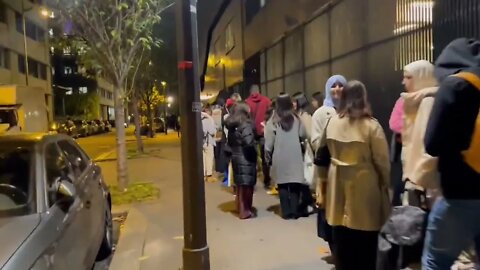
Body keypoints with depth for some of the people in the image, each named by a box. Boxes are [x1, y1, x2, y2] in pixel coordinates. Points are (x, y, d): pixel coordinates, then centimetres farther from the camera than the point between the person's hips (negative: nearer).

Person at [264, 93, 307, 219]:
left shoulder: (273, 121, -4)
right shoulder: (296, 119, 0)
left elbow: (269, 142, -5)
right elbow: (304, 135, 5)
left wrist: (267, 155, 6)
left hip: (280, 158, -1)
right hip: (295, 156, 1)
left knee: (282, 184, 6)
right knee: (295, 184, 8)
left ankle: (287, 212, 9)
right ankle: (294, 211, 10)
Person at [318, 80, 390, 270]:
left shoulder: (332, 122, -1)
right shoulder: (371, 125, -13)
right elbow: (382, 161, -8)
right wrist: (386, 183, 7)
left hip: (338, 182, 4)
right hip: (364, 185, -4)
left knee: (341, 238, 16)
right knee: (365, 241, 10)